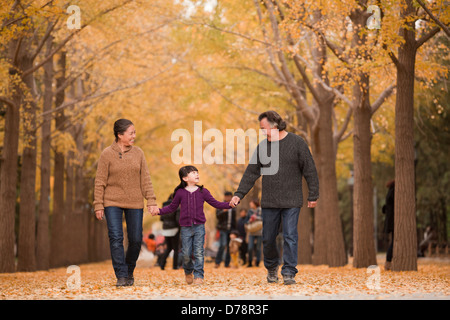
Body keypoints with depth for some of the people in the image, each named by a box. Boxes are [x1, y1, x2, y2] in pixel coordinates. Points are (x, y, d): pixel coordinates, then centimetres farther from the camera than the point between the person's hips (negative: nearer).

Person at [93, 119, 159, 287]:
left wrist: (151, 201, -2)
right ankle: (121, 276, -4)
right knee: (116, 238, -11)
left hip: (135, 203, 3)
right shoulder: (107, 154, -4)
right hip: (112, 203, -3)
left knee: (136, 240, 3)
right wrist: (98, 205, -7)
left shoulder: (138, 153, 5)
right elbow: (100, 181, -3)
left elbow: (145, 179, 5)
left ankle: (129, 271, 26)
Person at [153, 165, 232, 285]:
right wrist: (159, 211, 1)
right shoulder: (180, 193, 3)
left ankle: (198, 276, 2)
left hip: (199, 227, 0)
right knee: (186, 254, 2)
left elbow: (215, 203, 8)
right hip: (185, 227, 0)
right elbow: (172, 207, 13)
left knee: (199, 252, -5)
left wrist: (229, 204, -4)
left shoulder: (203, 192, 4)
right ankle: (188, 272, 28)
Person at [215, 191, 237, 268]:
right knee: (222, 245, -17)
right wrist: (223, 211, -28)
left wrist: (235, 229, 16)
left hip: (231, 229, 5)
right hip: (223, 229, -5)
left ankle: (227, 263, 11)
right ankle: (217, 262, -11)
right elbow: (217, 215, -10)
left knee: (229, 247, 4)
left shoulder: (233, 207, 16)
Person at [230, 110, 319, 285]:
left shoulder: (297, 143, -3)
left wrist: (313, 196, -4)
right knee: (268, 238, 8)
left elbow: (310, 170, -2)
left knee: (290, 237, -7)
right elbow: (251, 173, 8)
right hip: (269, 202, 3)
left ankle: (289, 273, -1)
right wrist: (239, 194, 0)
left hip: (291, 201, -3)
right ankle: (271, 267, 30)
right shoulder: (262, 146, 7)